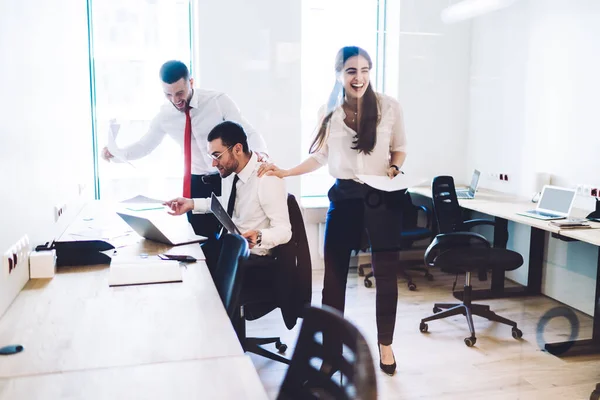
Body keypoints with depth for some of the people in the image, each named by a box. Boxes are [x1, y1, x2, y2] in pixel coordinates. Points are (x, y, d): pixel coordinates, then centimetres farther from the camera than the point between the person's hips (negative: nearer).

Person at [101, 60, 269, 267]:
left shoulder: (219, 101, -13)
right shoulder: (164, 115, -2)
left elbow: (249, 133, -15)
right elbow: (145, 145, 10)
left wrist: (259, 153, -37)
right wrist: (115, 153, -8)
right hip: (197, 184, 4)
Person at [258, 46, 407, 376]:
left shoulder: (389, 106, -5)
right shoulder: (328, 112, 1)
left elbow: (400, 148, 7)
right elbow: (320, 156, 9)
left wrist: (394, 169, -11)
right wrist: (285, 173, 1)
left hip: (383, 197, -1)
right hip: (344, 197, 2)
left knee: (385, 272, 10)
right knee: (334, 274, 3)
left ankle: (385, 345, 31)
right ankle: (331, 350, 19)